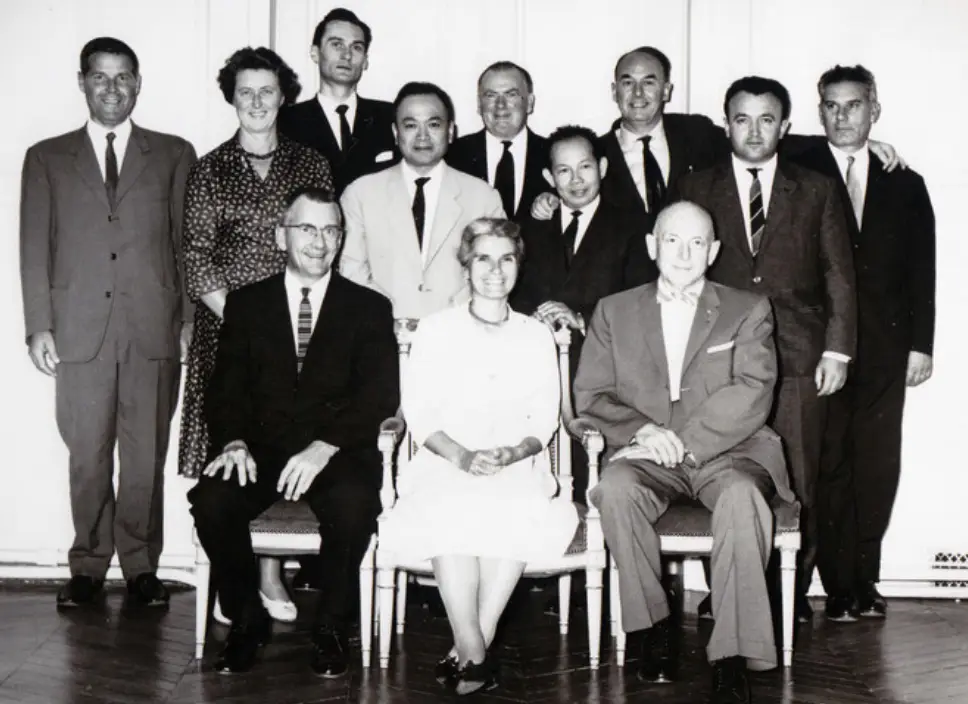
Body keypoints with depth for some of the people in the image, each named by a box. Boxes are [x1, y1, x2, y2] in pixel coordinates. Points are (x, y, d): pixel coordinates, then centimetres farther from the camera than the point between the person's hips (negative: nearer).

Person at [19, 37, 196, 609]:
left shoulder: (174, 155, 11)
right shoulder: (47, 159, 12)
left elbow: (187, 241, 8)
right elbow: (35, 248, 8)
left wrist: (191, 317, 1)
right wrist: (40, 326, 0)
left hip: (154, 329, 0)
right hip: (81, 330, 1)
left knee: (146, 456, 2)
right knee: (87, 456, 3)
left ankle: (141, 566, 14)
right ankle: (89, 566, 16)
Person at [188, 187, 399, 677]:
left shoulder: (369, 309, 9)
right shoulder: (246, 303, 14)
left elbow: (381, 395, -3)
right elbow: (226, 387, 6)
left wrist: (325, 447, -19)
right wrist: (233, 441, -15)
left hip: (338, 453, -2)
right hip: (263, 449, 2)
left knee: (354, 504, -34)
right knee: (211, 499, -28)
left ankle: (330, 628, -9)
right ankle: (246, 619, -3)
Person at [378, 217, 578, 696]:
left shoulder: (537, 336, 17)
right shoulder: (435, 330, 12)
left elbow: (544, 418, 10)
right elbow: (418, 411, 3)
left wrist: (511, 454, -12)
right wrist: (461, 456, -14)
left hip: (516, 465, 1)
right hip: (444, 463, -1)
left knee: (520, 512, -34)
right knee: (449, 513, -36)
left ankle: (468, 651, -26)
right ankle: (475, 655, -30)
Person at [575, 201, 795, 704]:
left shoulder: (748, 310, 10)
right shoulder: (614, 311, 15)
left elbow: (753, 394, -4)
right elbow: (590, 395, 7)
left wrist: (683, 441, -16)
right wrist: (643, 430, -14)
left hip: (726, 453, -1)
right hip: (647, 455, 1)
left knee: (743, 497, -35)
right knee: (616, 488, -32)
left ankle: (733, 658, -30)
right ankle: (652, 628, -16)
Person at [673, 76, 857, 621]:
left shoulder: (817, 191, 10)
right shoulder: (696, 188, 11)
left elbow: (839, 275, 8)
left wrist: (838, 350, 0)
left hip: (798, 360, 0)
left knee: (797, 484, 1)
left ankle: (794, 591, 13)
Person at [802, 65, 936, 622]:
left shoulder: (905, 186, 15)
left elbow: (921, 272, 12)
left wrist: (920, 344, 4)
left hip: (884, 352, 3)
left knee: (878, 467, 3)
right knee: (829, 466, -2)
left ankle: (864, 580, 14)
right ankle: (841, 587, 7)